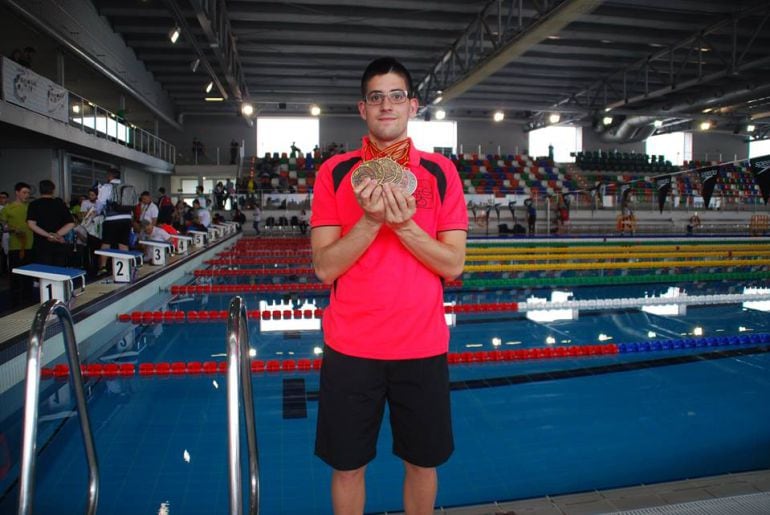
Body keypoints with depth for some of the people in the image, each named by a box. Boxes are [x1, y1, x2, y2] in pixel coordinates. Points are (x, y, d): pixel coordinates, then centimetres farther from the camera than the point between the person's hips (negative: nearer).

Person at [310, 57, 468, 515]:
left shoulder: (441, 172, 1)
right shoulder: (335, 172, -1)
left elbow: (453, 265, -4)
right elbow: (325, 268, -6)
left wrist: (405, 224, -18)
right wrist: (371, 220, -20)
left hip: (422, 345, 1)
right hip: (350, 346, 0)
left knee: (422, 462, 16)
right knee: (348, 465, 16)